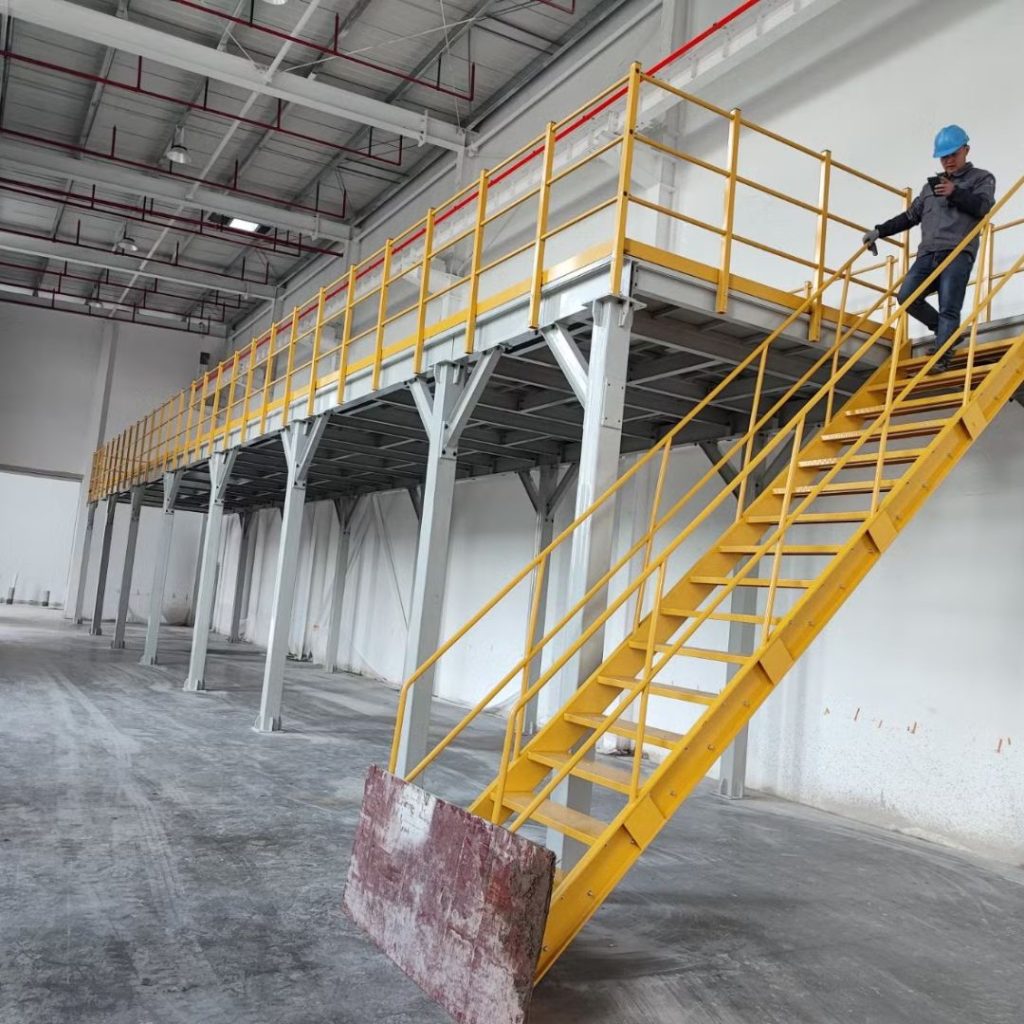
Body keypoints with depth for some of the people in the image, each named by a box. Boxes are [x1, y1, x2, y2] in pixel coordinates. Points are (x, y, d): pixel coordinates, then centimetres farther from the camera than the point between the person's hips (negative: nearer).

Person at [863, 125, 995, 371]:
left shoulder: (981, 178, 16)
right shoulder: (932, 185, 31)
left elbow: (984, 206, -3)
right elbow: (911, 216, 32)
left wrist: (955, 193, -16)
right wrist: (879, 231, 22)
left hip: (958, 253, -5)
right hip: (928, 254, 5)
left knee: (949, 309, -17)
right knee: (907, 297, -13)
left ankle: (940, 358, -20)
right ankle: (947, 333, 7)